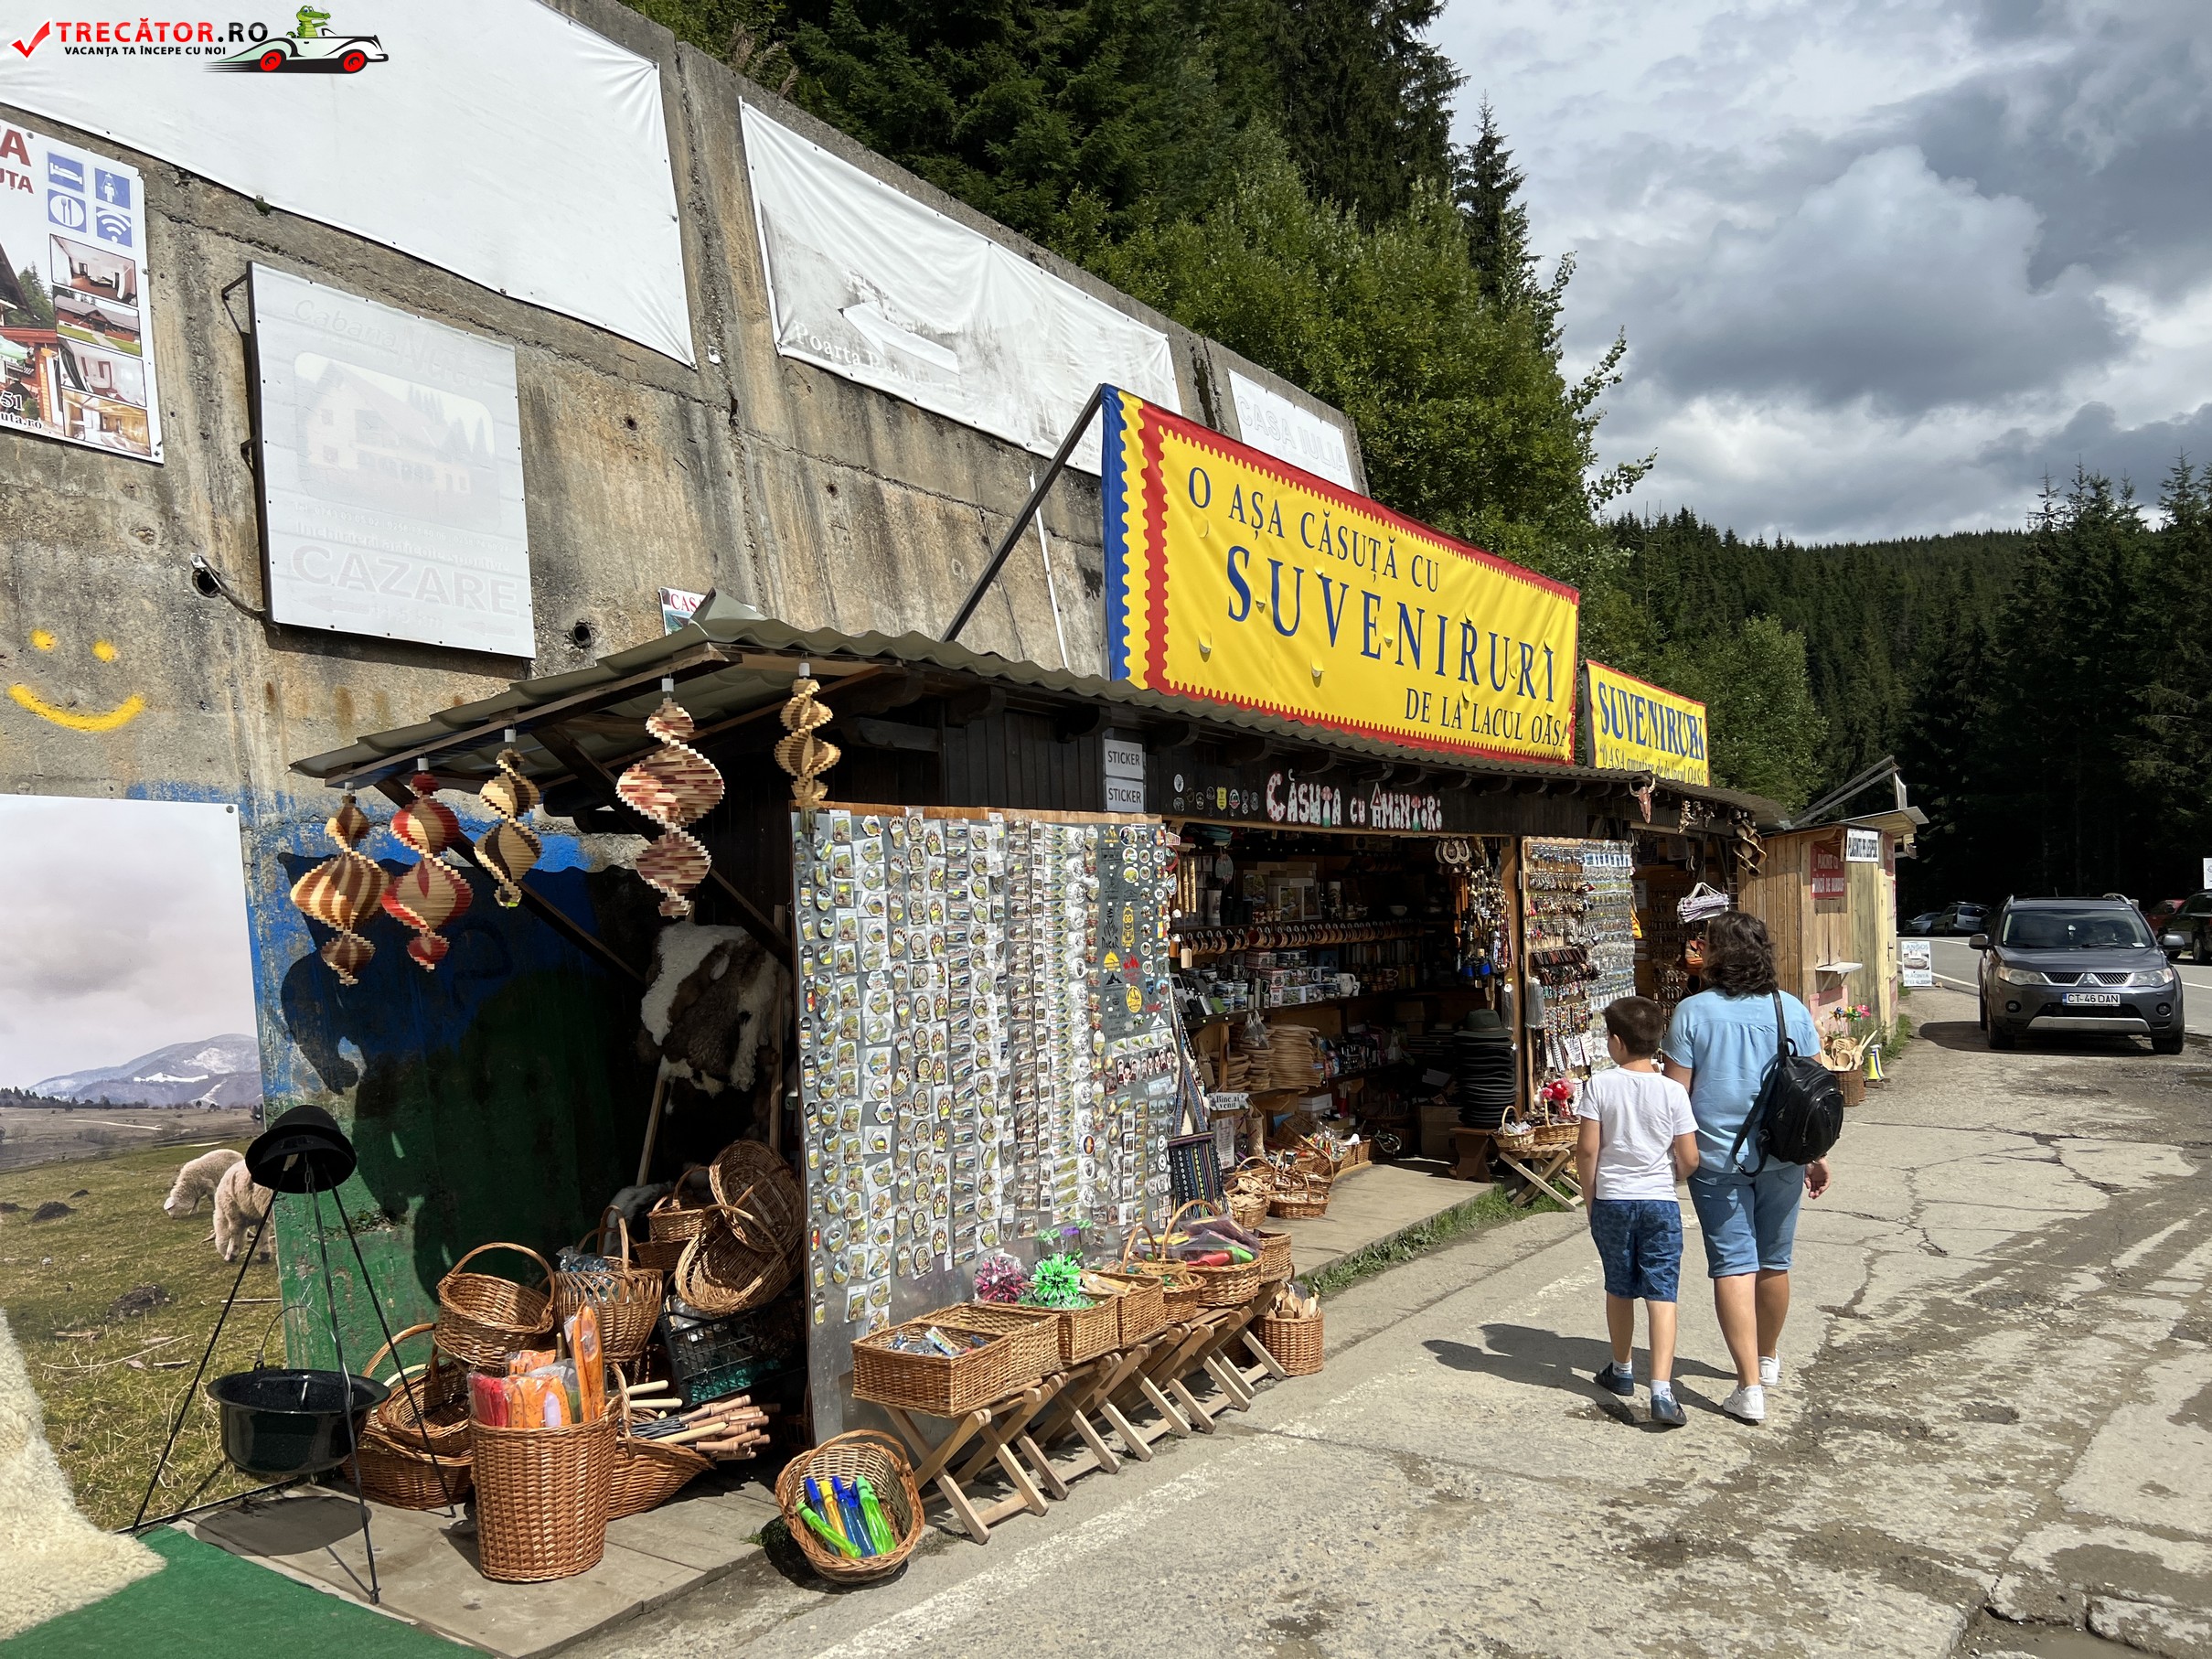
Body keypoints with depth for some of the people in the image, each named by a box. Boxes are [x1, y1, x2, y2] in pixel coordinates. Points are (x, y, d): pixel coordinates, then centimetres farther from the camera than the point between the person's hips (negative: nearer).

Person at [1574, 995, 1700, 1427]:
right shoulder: (1672, 1091, -7)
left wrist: (1591, 1196, 6)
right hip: (1661, 1202, 0)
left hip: (1612, 1201, 1)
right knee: (1661, 1295, -1)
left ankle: (1622, 1371, 34)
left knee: (1619, 1290, 17)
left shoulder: (1599, 1086, -9)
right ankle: (1661, 1391, -10)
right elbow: (1689, 1158, -6)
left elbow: (1587, 1151, -9)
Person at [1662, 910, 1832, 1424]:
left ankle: (1750, 1388, -4)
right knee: (1774, 1262, 18)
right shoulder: (1793, 1010, -3)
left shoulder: (1692, 1012, -11)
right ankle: (1768, 1359, 38)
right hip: (1781, 1158, 3)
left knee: (1733, 1266, 0)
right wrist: (1817, 1155, 13)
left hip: (1716, 1158, -3)